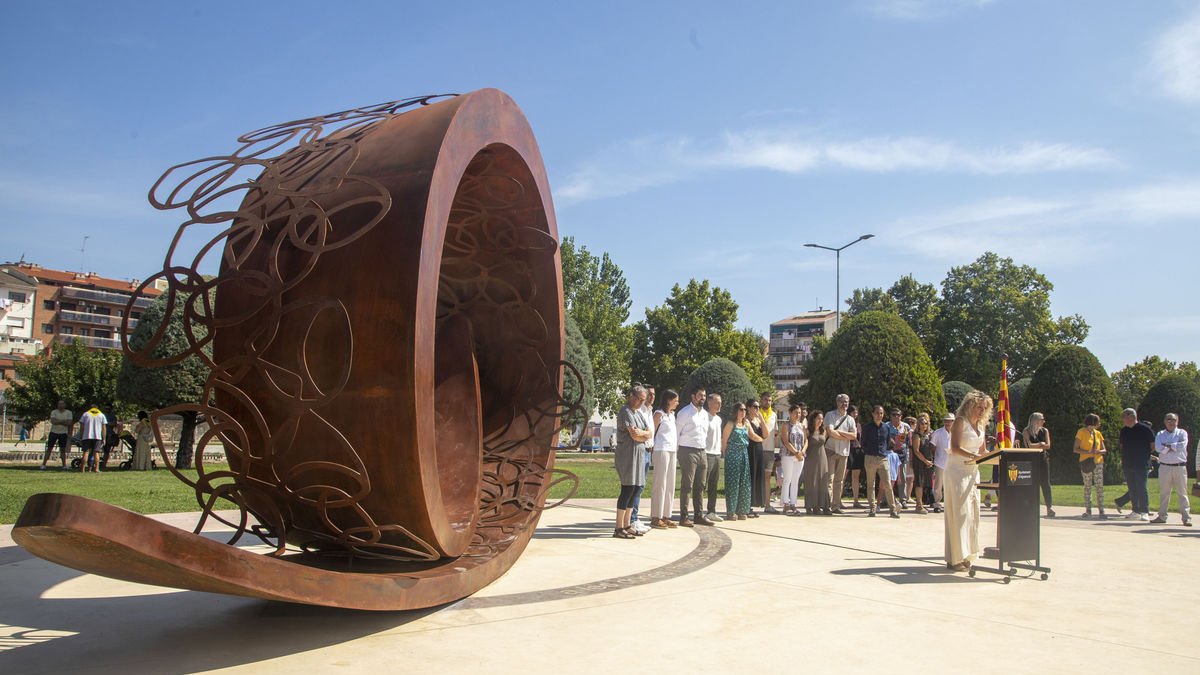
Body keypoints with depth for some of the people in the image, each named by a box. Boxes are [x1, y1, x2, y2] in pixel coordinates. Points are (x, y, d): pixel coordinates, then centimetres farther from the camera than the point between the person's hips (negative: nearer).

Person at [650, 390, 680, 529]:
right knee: (660, 485, -6)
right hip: (661, 451, -8)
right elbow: (652, 433, -7)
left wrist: (677, 446, 9)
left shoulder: (672, 414, 18)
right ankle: (655, 518, -2)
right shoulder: (659, 414, -6)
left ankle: (665, 516, 13)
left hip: (672, 451, 8)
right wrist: (652, 449, -10)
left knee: (670, 485, 8)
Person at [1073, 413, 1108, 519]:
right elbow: (1076, 449, -5)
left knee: (1100, 487, -5)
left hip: (1098, 462, 3)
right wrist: (1088, 452, -19)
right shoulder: (1081, 432, -2)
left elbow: (1104, 450, 11)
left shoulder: (1098, 433, 11)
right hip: (1086, 463, -3)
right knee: (1087, 487, 3)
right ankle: (1088, 511, 10)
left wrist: (1098, 451, -12)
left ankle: (1101, 512, -6)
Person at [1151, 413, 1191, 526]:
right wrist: (1173, 447, -13)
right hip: (1164, 467, 2)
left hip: (1179, 467, -2)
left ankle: (1186, 518, 0)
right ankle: (1162, 516, 15)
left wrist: (1168, 445, -7)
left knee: (1182, 492, -2)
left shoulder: (1182, 433, 5)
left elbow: (1183, 445, -13)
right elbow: (1158, 447, -7)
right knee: (1164, 493, 8)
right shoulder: (1160, 434, 11)